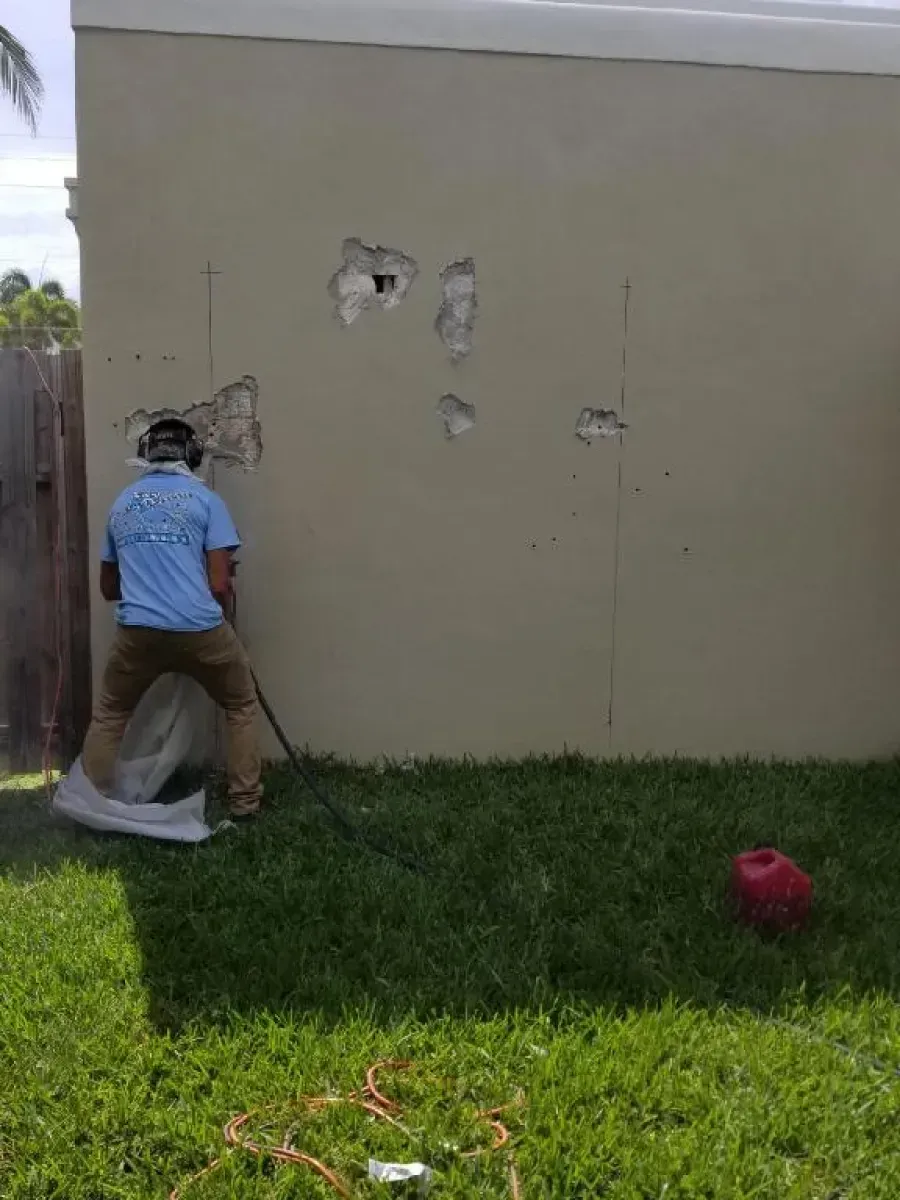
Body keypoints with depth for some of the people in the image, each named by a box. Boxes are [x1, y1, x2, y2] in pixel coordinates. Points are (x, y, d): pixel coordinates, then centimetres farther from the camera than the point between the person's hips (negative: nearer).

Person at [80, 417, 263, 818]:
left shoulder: (122, 504, 15)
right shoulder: (206, 499, 2)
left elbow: (108, 587, 24)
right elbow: (220, 585, -3)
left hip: (137, 631, 3)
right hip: (200, 629, -2)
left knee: (109, 715, 24)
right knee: (241, 706, 20)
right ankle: (245, 800, 21)